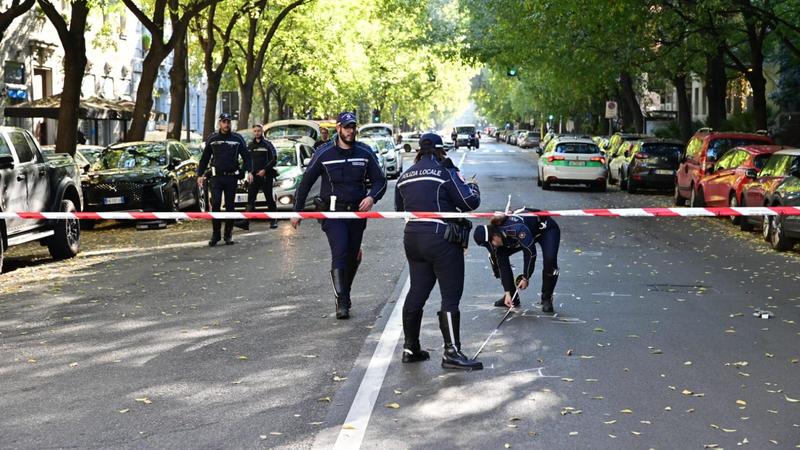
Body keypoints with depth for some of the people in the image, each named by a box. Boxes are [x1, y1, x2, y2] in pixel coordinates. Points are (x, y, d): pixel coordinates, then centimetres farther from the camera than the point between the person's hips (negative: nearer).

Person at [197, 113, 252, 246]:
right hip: (216, 176, 0)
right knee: (215, 204, -11)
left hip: (231, 177, 0)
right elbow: (204, 158, 13)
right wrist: (200, 174, 8)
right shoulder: (212, 139, 7)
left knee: (230, 206, 4)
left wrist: (249, 171, -9)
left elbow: (246, 156, 4)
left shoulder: (237, 139, 5)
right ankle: (215, 234, -3)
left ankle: (229, 235, 11)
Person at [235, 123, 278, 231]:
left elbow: (274, 159, -5)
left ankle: (274, 221, 14)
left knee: (269, 199, 2)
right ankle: (246, 222, -13)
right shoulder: (250, 145, 14)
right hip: (254, 176, 4)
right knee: (250, 199, -5)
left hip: (266, 176, -4)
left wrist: (265, 170, -15)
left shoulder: (267, 145, -1)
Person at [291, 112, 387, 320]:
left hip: (357, 212, 3)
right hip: (333, 212, -3)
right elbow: (306, 182, 6)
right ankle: (341, 303, -15)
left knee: (352, 257, 10)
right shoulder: (324, 154, -2)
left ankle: (344, 295, 29)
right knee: (339, 254, -17)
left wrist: (372, 197, -14)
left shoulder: (365, 153, 4)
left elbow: (380, 180, 8)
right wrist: (297, 211, 6)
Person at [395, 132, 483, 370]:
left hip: (412, 239, 7)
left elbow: (400, 208, 20)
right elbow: (470, 202, -8)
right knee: (451, 295, -3)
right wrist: (473, 187, 11)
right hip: (441, 239, -7)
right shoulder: (445, 172, -8)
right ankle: (451, 353, -5)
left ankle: (410, 348, 20)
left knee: (417, 292, 14)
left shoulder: (404, 177, 11)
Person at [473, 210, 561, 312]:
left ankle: (547, 299, -10)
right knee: (495, 257, -4)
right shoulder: (494, 242, -19)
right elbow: (503, 265, -14)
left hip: (546, 228, -7)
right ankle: (513, 298, 6)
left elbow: (530, 252, -35)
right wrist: (508, 293, -17)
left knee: (549, 259, -33)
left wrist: (525, 278, -25)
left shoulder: (516, 229, -42)